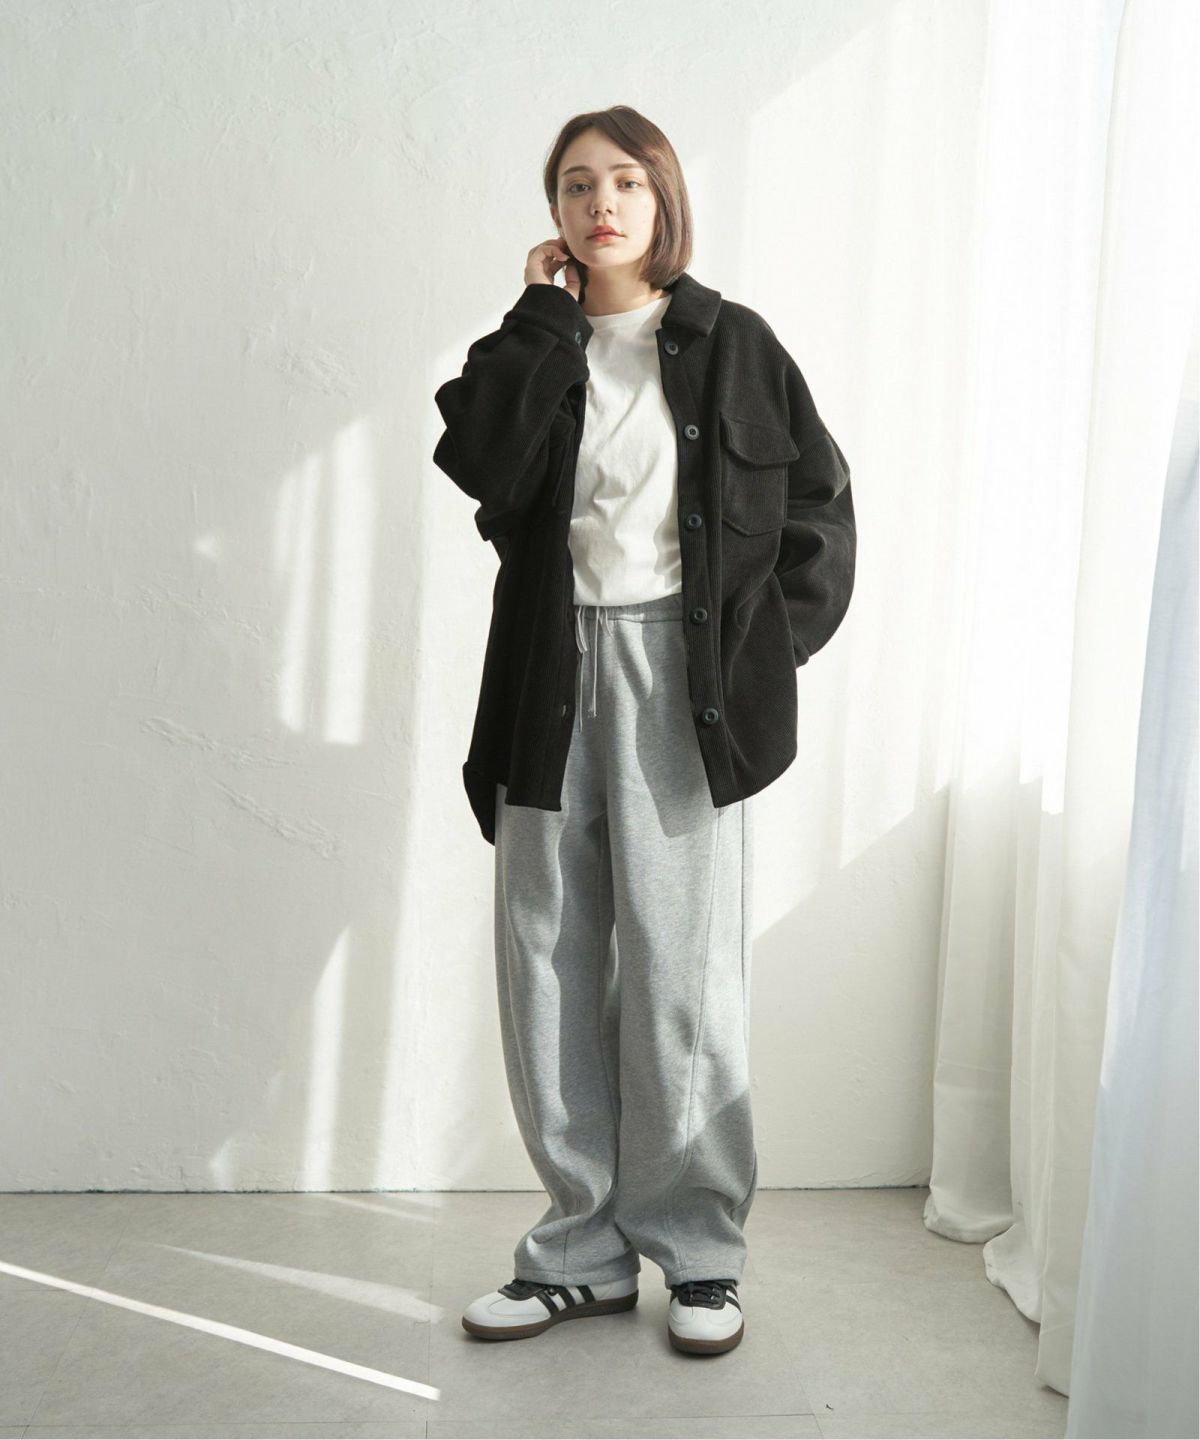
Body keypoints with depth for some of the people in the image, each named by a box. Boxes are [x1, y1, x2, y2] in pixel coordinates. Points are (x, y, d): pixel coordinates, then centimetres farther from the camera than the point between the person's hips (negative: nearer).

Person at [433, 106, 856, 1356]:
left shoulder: (730, 344, 5)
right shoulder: (534, 347, 11)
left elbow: (818, 496, 7)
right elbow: (485, 469, -9)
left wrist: (771, 641, -2)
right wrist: (543, 318, -5)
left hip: (681, 677, -3)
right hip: (553, 680, 3)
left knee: (679, 969, -2)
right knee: (549, 966, 5)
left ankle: (700, 1253, 14)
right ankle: (585, 1250, 18)